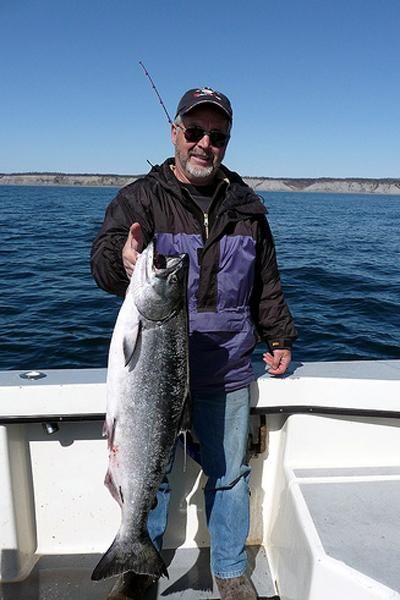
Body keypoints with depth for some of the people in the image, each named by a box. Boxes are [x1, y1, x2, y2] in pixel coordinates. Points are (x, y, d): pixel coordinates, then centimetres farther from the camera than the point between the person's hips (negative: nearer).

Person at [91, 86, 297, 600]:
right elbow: (102, 256, -19)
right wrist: (122, 262, -41)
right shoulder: (139, 198, -3)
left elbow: (266, 282, 15)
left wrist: (278, 337, 11)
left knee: (229, 475, 16)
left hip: (228, 372, 3)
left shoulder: (246, 206, 8)